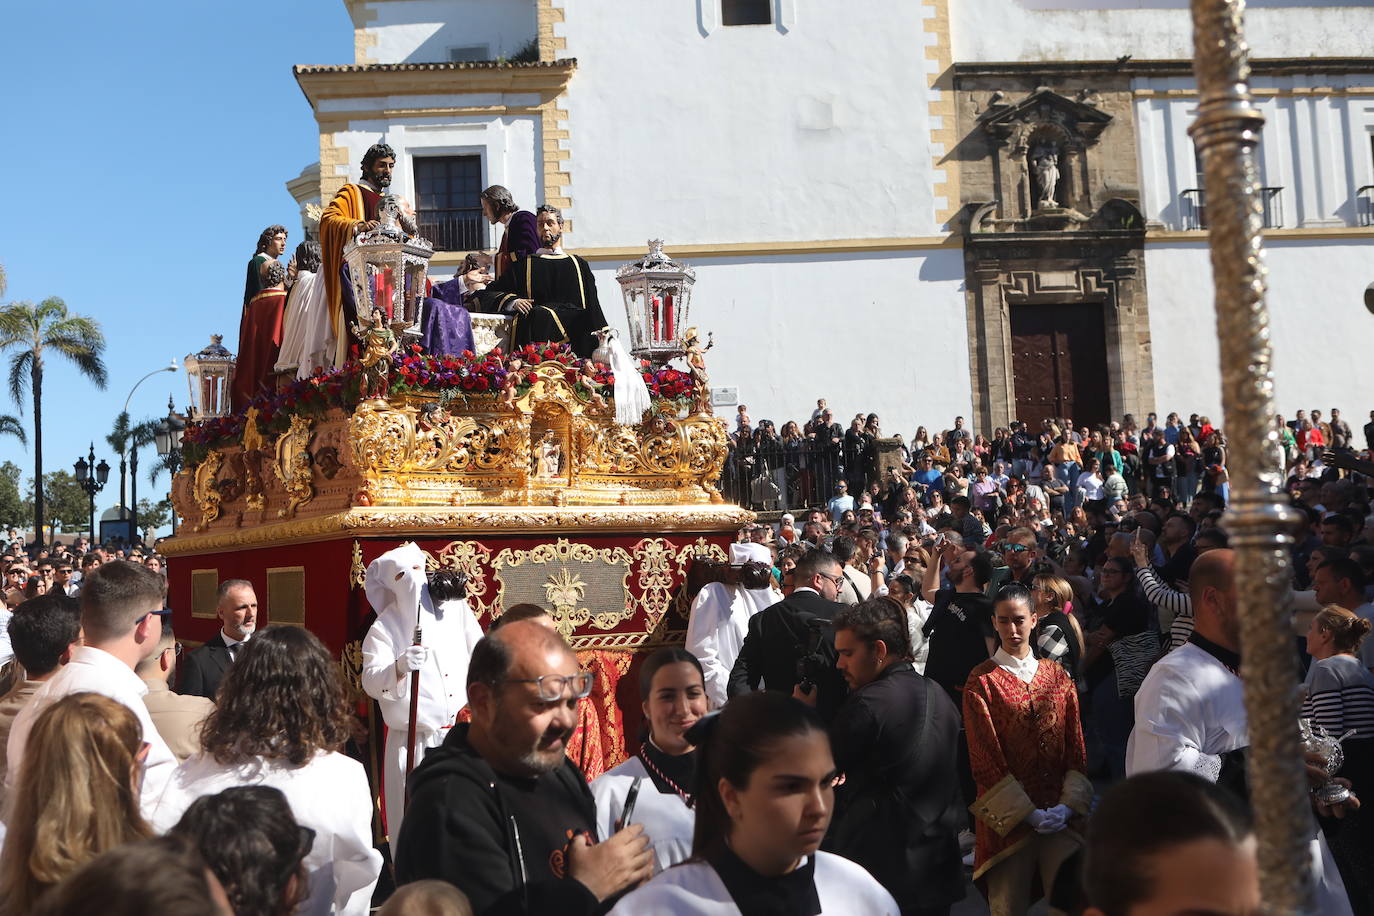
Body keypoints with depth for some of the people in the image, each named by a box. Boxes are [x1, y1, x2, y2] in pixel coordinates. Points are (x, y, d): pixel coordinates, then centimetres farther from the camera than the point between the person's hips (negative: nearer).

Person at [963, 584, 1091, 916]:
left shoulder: (1057, 676, 9)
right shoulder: (981, 681, -2)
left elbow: (1076, 747, 6)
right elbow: (985, 757, -7)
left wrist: (1069, 805, -8)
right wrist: (1028, 813, -13)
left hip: (1061, 815, 3)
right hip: (1006, 816, -3)